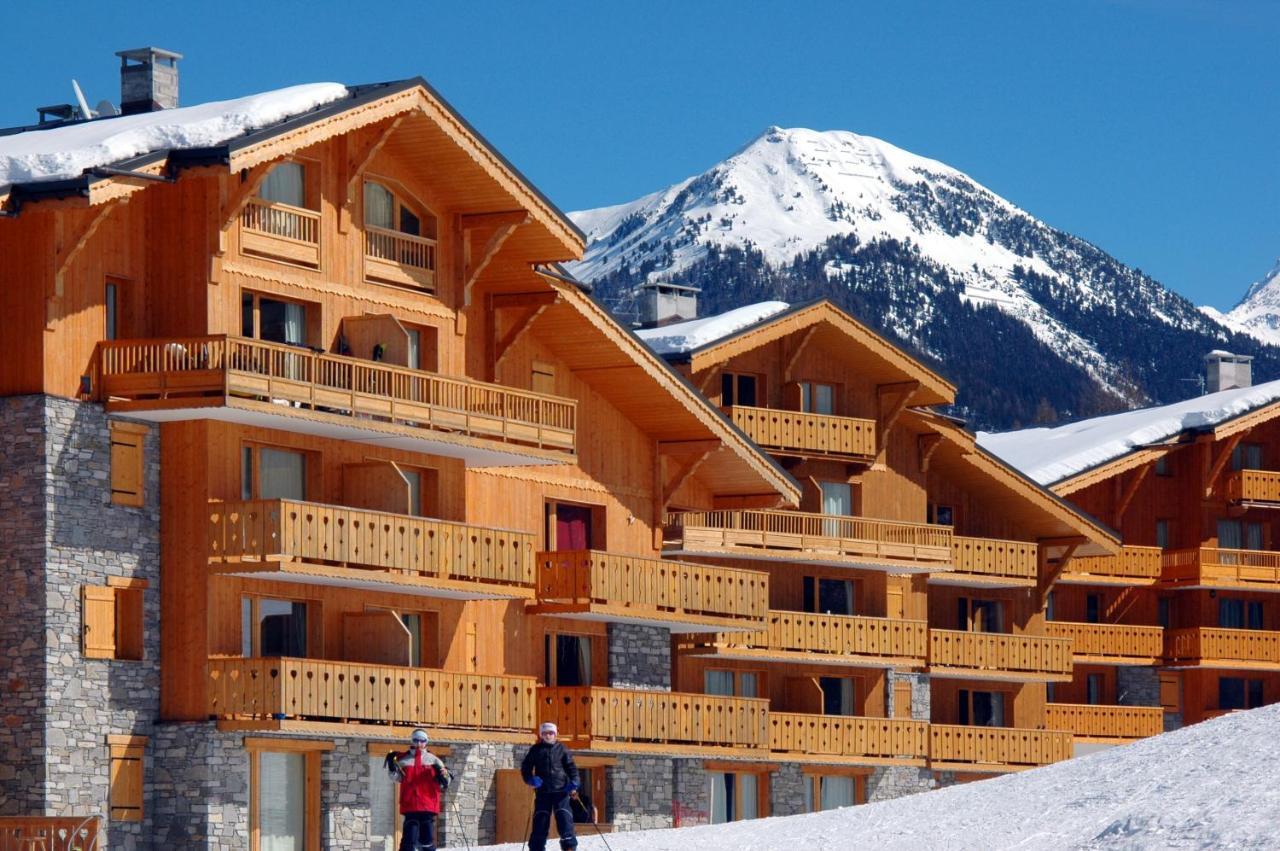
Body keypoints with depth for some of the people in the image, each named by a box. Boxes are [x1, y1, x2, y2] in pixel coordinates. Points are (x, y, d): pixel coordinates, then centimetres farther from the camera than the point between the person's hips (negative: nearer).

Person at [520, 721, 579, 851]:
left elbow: (571, 767, 9)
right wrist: (531, 779, -8)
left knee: (564, 817, -8)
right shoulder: (536, 750, 8)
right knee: (540, 821, -1)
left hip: (560, 790, -1)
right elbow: (525, 767, 12)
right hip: (542, 791, 1)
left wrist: (573, 783, -6)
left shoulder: (561, 749, 6)